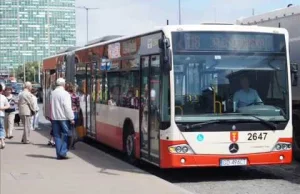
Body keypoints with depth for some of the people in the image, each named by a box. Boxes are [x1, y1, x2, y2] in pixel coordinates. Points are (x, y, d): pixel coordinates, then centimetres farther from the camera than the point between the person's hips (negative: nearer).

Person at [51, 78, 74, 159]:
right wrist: (71, 118, -12)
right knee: (65, 134, 3)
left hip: (54, 117, 6)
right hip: (63, 117, -6)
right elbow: (67, 107, -15)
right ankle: (63, 152, -5)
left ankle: (59, 154, 8)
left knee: (57, 135, 8)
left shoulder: (53, 93, 9)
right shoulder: (65, 94, -11)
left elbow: (52, 106, 12)